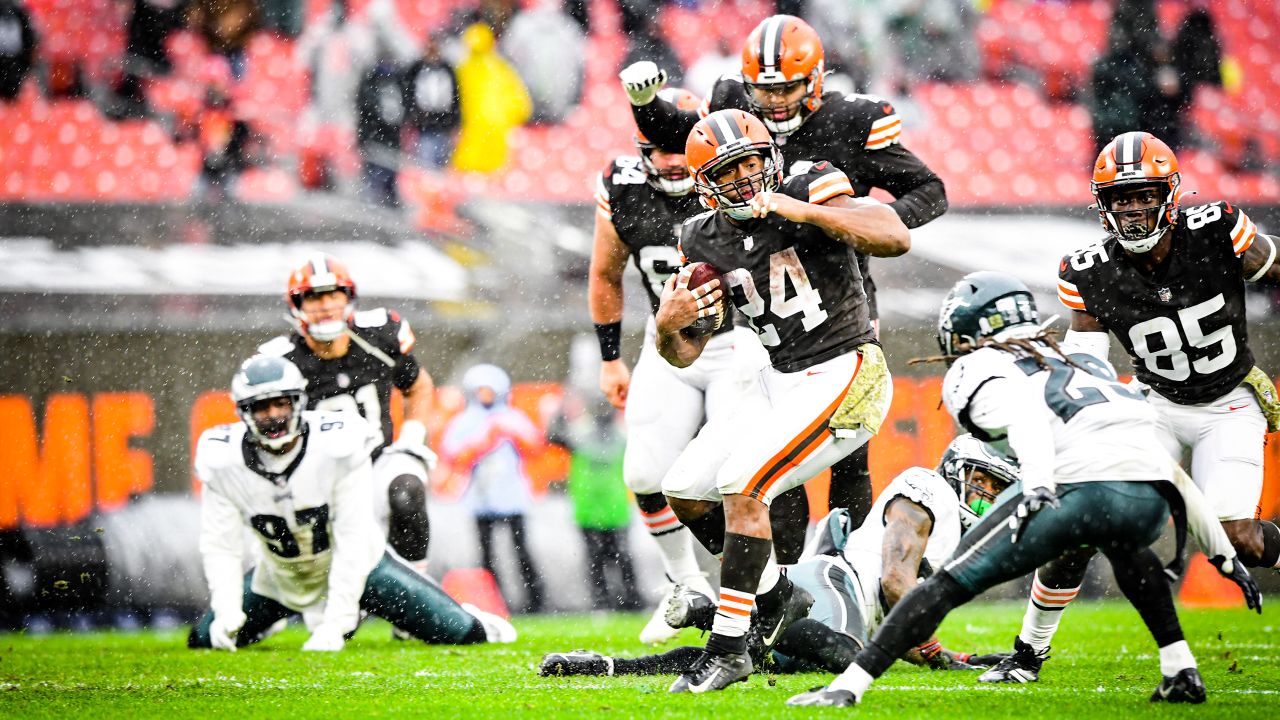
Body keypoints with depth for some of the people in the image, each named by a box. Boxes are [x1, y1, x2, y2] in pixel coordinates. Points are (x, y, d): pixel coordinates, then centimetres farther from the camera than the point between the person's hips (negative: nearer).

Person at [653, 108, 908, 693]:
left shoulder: (814, 193, -14)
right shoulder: (707, 241, 3)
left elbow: (895, 238, -30)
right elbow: (685, 354, 8)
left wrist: (801, 210, -34)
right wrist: (668, 325, -16)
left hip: (843, 376, -8)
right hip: (779, 381, 8)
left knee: (740, 485, -20)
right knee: (685, 491, 9)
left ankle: (729, 648, -11)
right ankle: (776, 597, 27)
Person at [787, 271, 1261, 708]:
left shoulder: (975, 371, 19)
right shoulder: (1080, 363, 38)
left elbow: (1023, 413, -7)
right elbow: (1168, 467, 38)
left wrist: (1038, 488, -22)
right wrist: (1223, 553, 42)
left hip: (1083, 485, -6)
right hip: (1152, 502, 6)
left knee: (950, 583, 3)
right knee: (1125, 546, 40)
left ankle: (849, 685, -6)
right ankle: (1181, 673, 30)